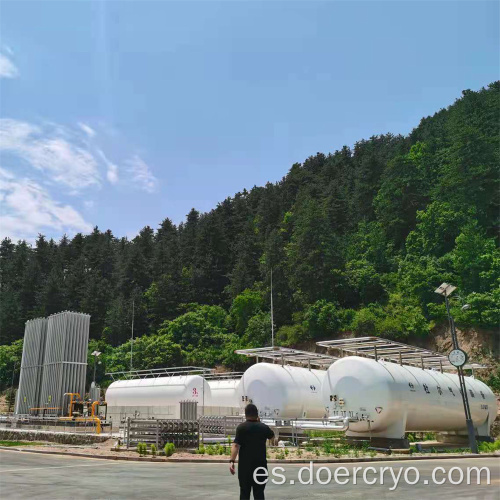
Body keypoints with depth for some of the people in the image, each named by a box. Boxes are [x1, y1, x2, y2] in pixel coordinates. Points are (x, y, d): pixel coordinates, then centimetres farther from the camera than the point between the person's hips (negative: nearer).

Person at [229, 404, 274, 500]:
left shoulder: (241, 427, -6)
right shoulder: (263, 427, 4)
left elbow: (236, 445, -17)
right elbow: (272, 436, 25)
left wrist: (232, 461, -20)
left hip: (245, 465, -2)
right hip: (260, 463, 2)